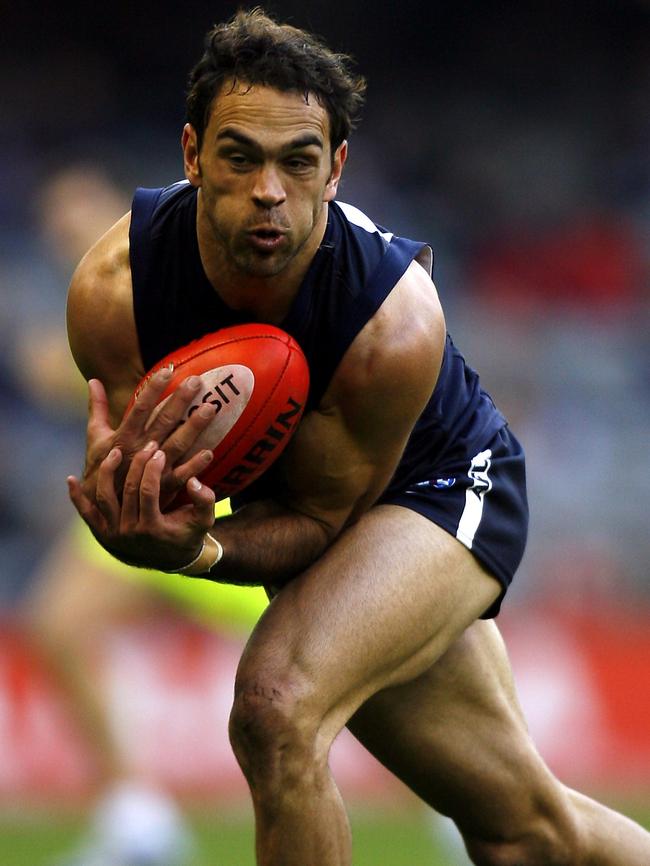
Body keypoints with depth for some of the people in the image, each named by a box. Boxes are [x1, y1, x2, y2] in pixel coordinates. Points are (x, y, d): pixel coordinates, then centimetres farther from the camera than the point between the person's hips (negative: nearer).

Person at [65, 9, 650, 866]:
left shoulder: (394, 326, -35)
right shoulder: (114, 289, -28)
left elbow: (320, 520, -25)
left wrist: (196, 551, -44)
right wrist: (128, 509, -45)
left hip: (444, 482, -4)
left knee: (279, 704, -32)